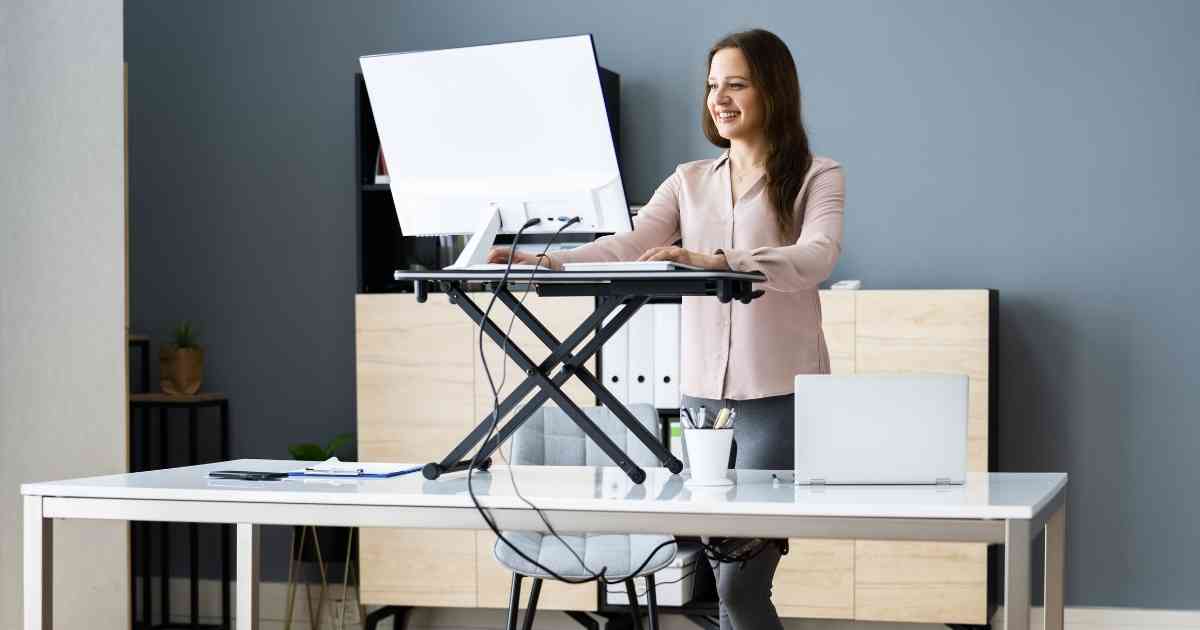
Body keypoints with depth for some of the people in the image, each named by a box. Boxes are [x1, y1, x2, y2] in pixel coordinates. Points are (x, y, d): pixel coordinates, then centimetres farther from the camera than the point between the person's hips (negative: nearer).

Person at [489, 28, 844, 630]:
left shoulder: (816, 176, 0)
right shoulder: (689, 181, 14)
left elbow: (816, 257, -19)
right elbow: (627, 248, 0)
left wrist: (716, 260, -35)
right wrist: (544, 261, -19)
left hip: (780, 396, -5)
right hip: (703, 392, 5)